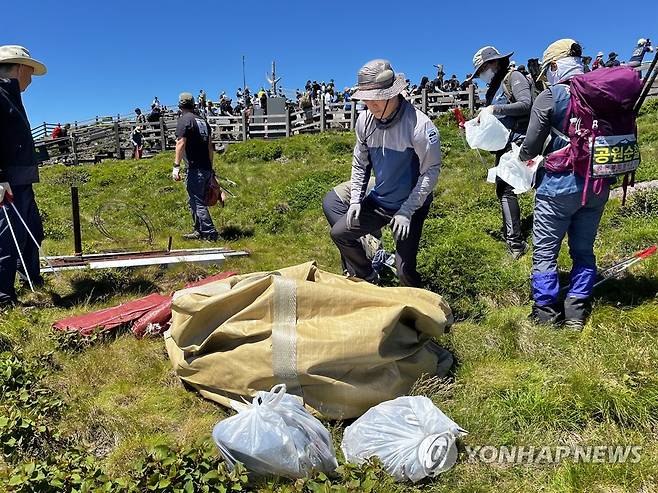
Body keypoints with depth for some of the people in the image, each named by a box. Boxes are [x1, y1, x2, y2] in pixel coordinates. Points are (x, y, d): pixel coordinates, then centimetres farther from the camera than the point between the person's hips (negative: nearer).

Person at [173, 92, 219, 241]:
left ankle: (210, 233, -8)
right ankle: (199, 231, 23)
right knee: (196, 201, 17)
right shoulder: (203, 121, 18)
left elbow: (181, 144, -16)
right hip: (206, 168, 8)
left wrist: (176, 166, -18)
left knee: (198, 203, -5)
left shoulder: (184, 120, -5)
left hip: (195, 169, -8)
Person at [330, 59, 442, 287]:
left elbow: (431, 171, -17)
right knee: (339, 233, 8)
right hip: (377, 201, 6)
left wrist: (407, 211, -19)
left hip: (410, 206, -6)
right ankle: (367, 281, 28)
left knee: (405, 271, -11)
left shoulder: (419, 124, -23)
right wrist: (355, 199, -1)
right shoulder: (365, 120, -6)